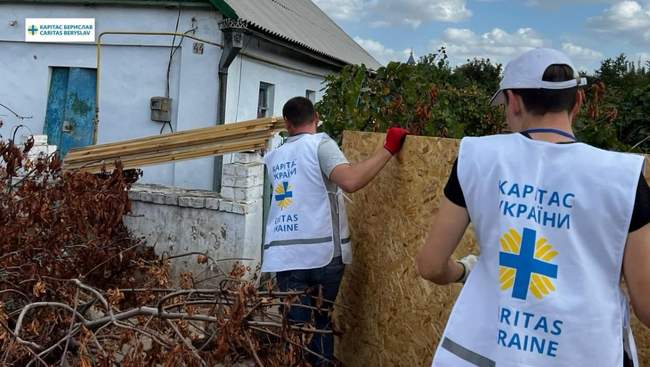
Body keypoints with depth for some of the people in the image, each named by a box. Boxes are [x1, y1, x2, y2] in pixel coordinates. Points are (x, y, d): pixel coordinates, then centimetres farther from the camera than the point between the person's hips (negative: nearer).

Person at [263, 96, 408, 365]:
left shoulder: (274, 158, 16)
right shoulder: (320, 144, -2)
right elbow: (351, 181, -19)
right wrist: (388, 149, -12)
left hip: (285, 255, 4)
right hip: (322, 252, -3)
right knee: (321, 323, 12)